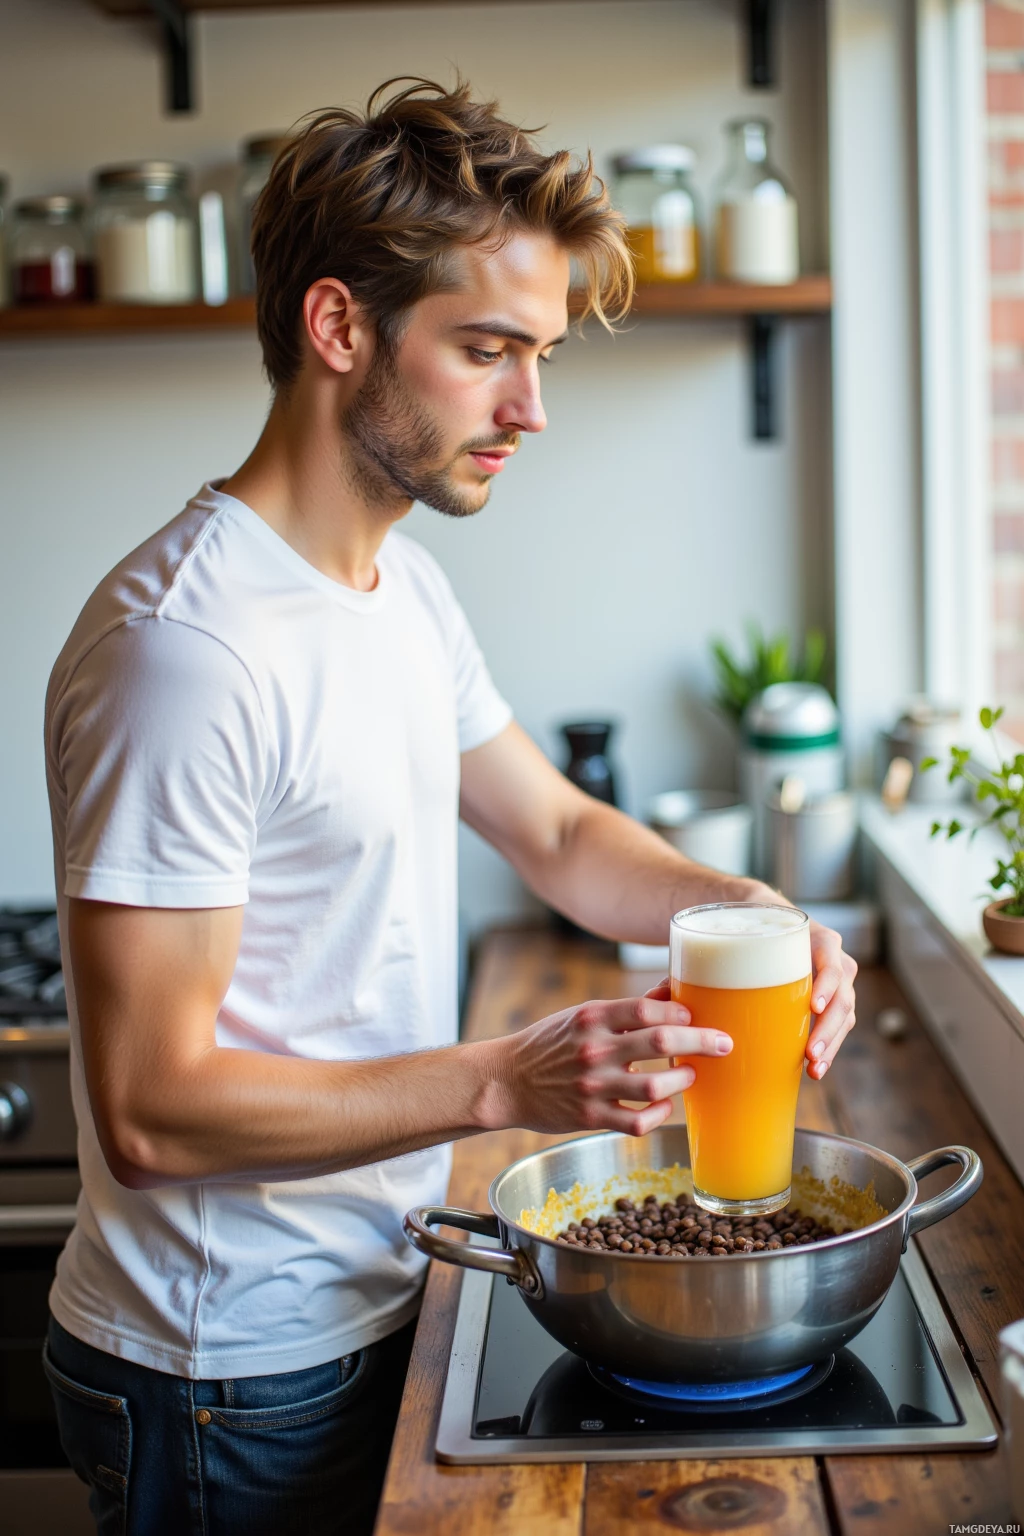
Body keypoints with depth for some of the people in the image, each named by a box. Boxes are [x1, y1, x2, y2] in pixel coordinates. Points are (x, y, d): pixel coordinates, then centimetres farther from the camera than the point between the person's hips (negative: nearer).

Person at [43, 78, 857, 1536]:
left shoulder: (404, 585, 5)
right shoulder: (183, 647, -26)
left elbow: (556, 830, 14)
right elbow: (152, 1109, -26)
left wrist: (739, 910, -4)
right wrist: (505, 1082, -32)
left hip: (374, 1304, 8)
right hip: (229, 1380, -8)